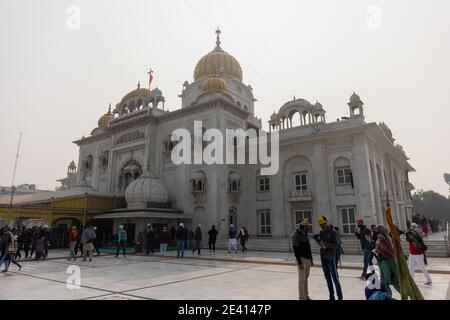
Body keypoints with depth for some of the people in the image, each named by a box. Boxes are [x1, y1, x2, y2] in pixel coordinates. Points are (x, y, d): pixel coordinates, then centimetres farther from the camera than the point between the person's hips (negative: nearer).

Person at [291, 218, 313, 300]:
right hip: (301, 259, -7)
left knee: (306, 277, 13)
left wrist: (311, 259, 16)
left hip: (308, 258, 7)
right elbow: (295, 249, -15)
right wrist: (299, 262, -18)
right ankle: (301, 297, 10)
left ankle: (306, 295, 24)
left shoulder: (305, 234, 11)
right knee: (302, 278, 0)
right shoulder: (295, 235, -12)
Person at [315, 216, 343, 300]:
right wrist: (317, 240, -4)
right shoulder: (321, 232, 10)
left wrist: (325, 244, -23)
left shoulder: (332, 231, -9)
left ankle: (340, 297, 11)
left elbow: (335, 245, -14)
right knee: (328, 278, 12)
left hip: (330, 258, -6)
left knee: (335, 278, 0)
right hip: (323, 258, 6)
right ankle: (331, 296, 21)